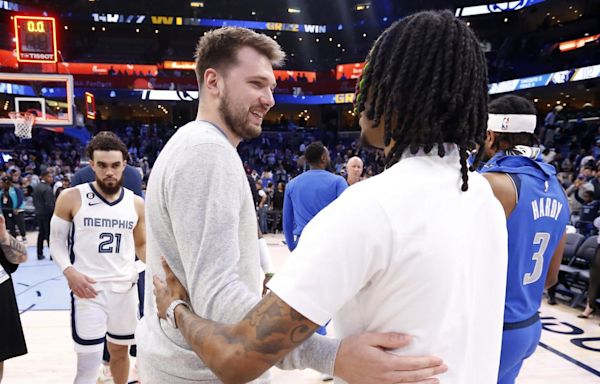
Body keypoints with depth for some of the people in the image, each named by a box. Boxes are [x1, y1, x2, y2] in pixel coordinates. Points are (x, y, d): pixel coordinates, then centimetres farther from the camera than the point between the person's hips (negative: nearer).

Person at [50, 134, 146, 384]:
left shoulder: (136, 204, 3)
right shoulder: (71, 198, -6)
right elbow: (57, 241, 2)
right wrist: (69, 272, -16)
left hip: (125, 288, 4)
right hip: (88, 290, -3)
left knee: (120, 351, 20)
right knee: (89, 364, -2)